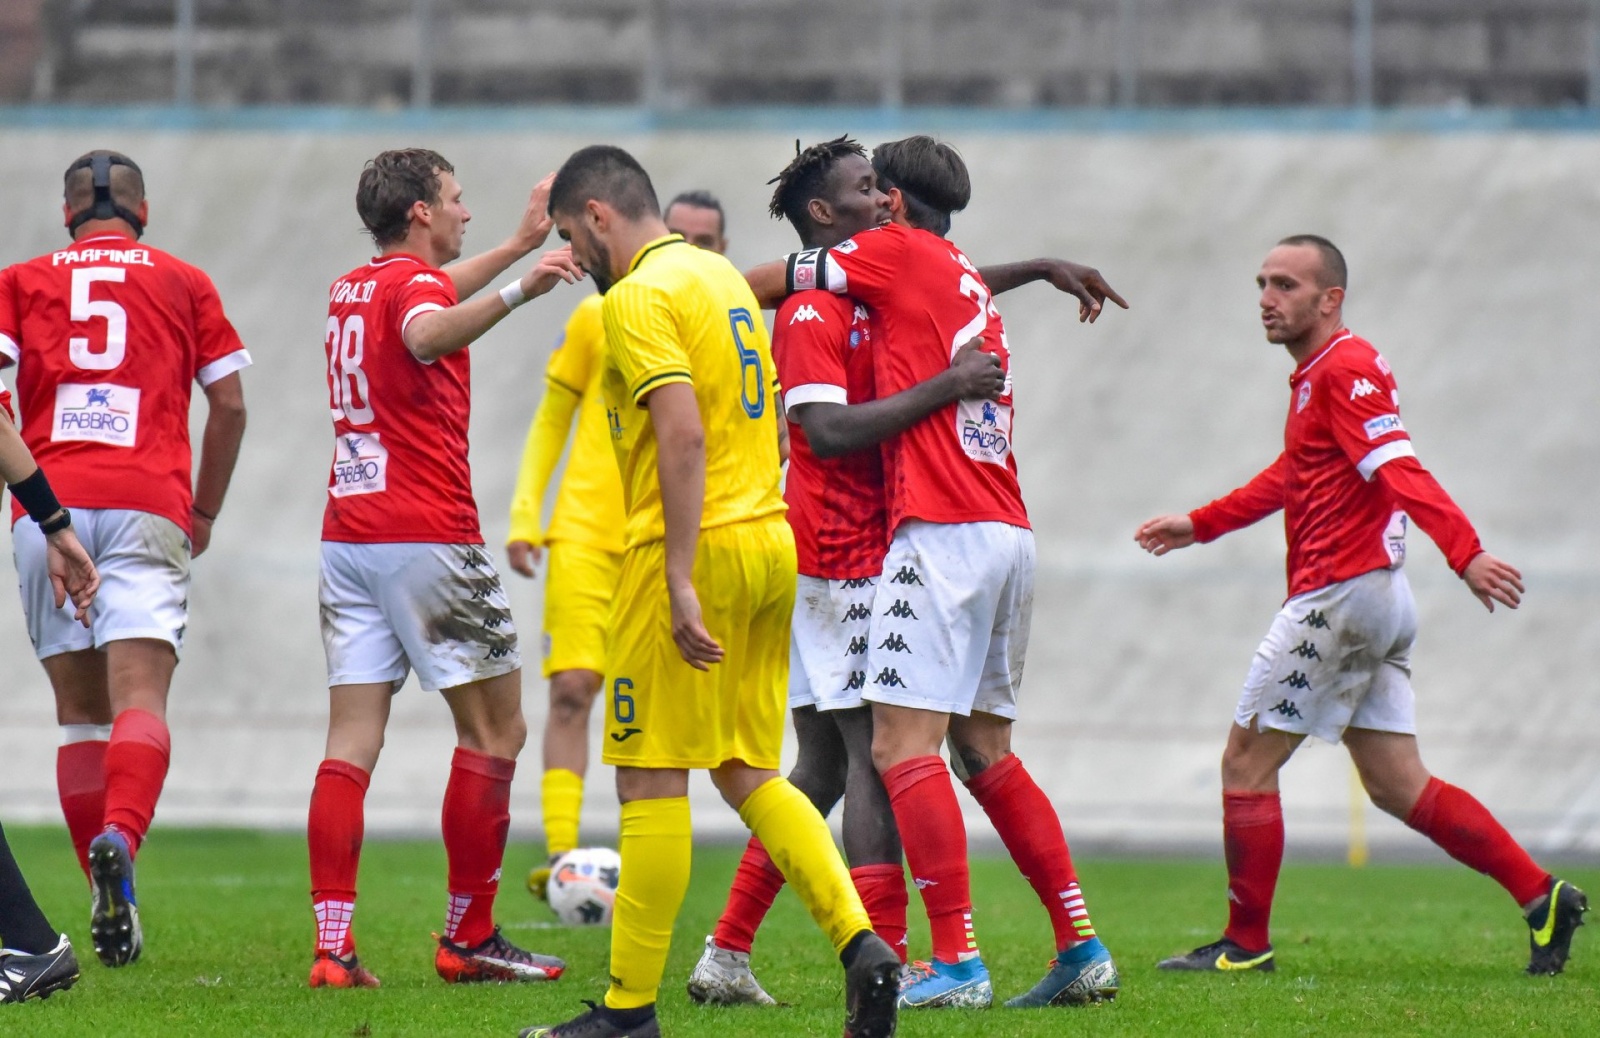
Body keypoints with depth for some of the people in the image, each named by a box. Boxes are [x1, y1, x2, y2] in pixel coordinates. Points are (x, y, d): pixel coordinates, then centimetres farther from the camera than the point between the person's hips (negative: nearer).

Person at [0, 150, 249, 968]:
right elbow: (229, 404, 11)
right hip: (146, 507, -1)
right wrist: (205, 510, 21)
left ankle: (110, 907, 7)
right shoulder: (183, 284, 14)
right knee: (139, 699, -11)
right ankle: (119, 839, -38)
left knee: (80, 712, 9)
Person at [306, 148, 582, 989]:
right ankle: (470, 937, 4)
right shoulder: (415, 283, -9)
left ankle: (333, 945, -9)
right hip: (427, 536, -8)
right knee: (495, 729, 4)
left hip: (348, 534, 8)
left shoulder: (352, 289, 16)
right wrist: (518, 290, -47)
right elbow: (427, 335, -34)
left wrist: (519, 246, 44)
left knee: (352, 741, 1)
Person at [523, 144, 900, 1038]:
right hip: (772, 541, 9)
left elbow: (684, 435, -21)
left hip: (698, 547, -9)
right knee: (748, 772, 12)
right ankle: (862, 944, -3)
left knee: (652, 779, -2)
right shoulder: (724, 276, 17)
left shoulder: (637, 298, -10)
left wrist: (680, 583, -23)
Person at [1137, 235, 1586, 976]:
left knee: (1247, 763, -2)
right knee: (1398, 787, 8)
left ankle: (1246, 945, 4)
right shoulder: (1315, 375, 18)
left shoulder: (1347, 370, -13)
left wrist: (1464, 552, -39)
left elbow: (1400, 471, -27)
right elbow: (1289, 478, 32)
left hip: (1341, 595, -10)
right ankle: (1541, 896, 5)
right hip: (1377, 603, 10)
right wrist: (1199, 525, 38)